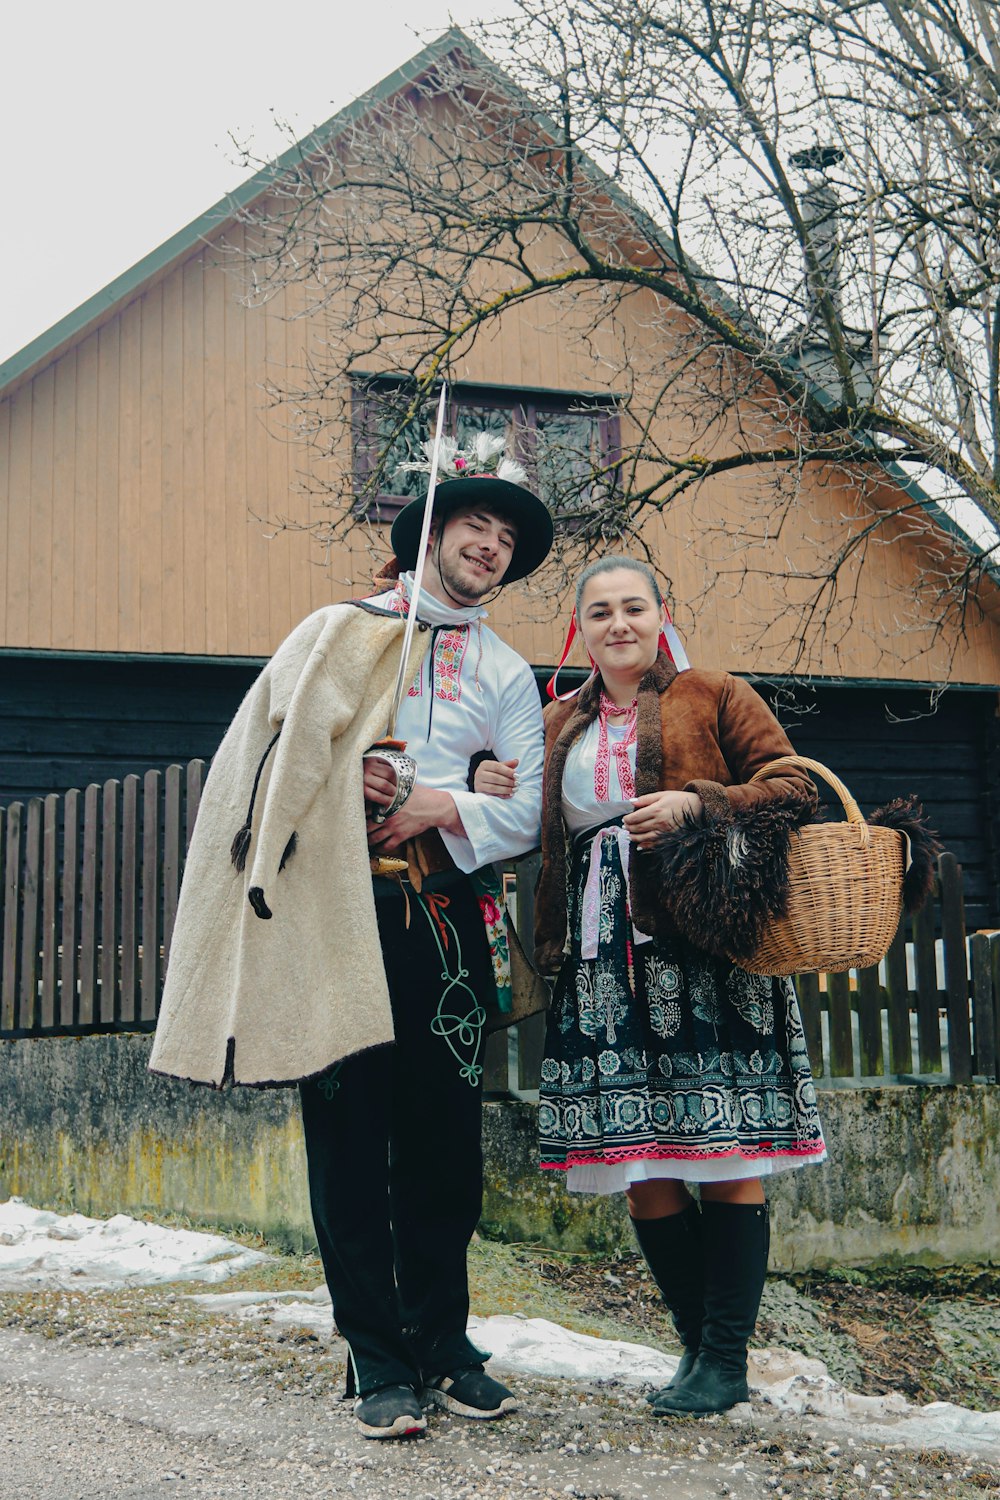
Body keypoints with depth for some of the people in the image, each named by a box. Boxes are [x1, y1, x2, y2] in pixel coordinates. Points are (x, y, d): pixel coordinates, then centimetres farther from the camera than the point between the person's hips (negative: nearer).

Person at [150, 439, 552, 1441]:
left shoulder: (507, 674, 18)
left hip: (448, 916, 2)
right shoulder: (340, 631, 12)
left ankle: (442, 1342, 17)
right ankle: (377, 1359, 6)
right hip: (340, 912, -2)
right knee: (349, 1133, -2)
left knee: (444, 1135, 4)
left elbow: (531, 808, 8)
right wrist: (348, 780, -10)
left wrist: (449, 810, -10)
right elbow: (271, 746, 6)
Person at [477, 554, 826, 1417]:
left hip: (705, 948, -4)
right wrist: (491, 793, 5)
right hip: (602, 958, 5)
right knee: (639, 1162, 4)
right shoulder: (559, 728, 20)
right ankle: (699, 1346, 15)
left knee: (723, 1157, -5)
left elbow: (795, 789, 0)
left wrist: (697, 805, -14)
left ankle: (727, 1360, 3)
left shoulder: (716, 698, 7)